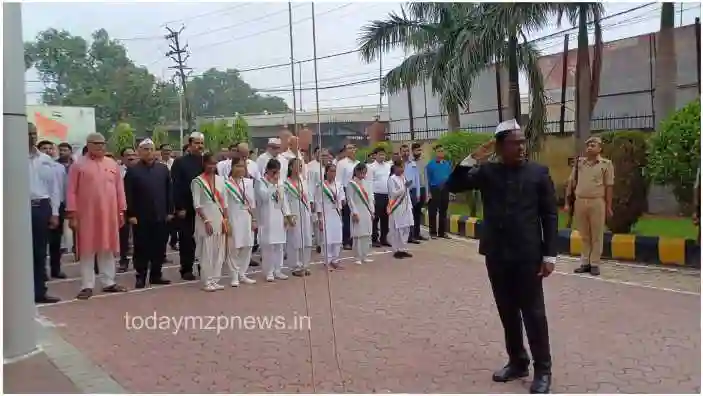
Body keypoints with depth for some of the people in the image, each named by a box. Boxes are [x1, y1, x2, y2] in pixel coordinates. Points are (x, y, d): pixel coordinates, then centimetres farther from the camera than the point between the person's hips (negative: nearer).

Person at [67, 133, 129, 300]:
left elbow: (119, 188, 10)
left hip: (109, 214, 3)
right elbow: (71, 191, -3)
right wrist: (72, 213, -8)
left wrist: (121, 211, 7)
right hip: (86, 214, -3)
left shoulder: (112, 164, 9)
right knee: (87, 250, 2)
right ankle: (87, 286, 8)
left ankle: (109, 283, 19)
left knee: (108, 248, 10)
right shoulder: (79, 166, -1)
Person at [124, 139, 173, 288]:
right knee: (141, 248, 3)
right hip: (140, 217, -3)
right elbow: (128, 195, -5)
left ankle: (156, 275, 18)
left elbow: (169, 191, 9)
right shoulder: (132, 170, -1)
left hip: (161, 216, 3)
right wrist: (131, 214, -11)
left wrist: (170, 211, 4)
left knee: (159, 248, 7)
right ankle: (141, 277, 11)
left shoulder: (163, 169, 9)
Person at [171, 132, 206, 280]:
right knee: (186, 239, 5)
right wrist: (180, 207, -12)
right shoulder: (179, 162, -2)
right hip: (186, 208, -3)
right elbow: (176, 187, -6)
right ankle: (186, 269, 13)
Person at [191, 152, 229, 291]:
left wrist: (226, 220, 4)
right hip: (205, 219, -5)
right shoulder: (197, 181, -4)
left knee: (219, 252, 6)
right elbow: (197, 204, -8)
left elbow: (224, 201, 11)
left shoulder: (220, 179, 9)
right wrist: (206, 221, -14)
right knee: (206, 252, -1)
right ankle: (207, 282, 7)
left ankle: (215, 280, 15)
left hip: (219, 219, 5)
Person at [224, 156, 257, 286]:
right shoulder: (227, 183, -6)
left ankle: (242, 274, 20)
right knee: (233, 248, -2)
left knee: (247, 248, 8)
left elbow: (252, 202, 11)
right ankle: (234, 277, 8)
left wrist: (254, 219, 9)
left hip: (247, 219, 5)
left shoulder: (248, 182, 8)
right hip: (233, 219, -5)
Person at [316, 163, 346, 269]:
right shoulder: (321, 186, -8)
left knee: (337, 239, 6)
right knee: (327, 239, -4)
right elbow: (318, 203, -8)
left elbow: (341, 199, 13)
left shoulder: (338, 185, 7)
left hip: (337, 215, 5)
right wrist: (320, 220, -11)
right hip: (326, 215, -5)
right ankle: (328, 261, 7)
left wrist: (342, 200, -13)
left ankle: (335, 260, 18)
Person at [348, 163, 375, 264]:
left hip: (367, 212, 6)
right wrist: (354, 212, -14)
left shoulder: (366, 183, 12)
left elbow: (370, 198, 14)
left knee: (367, 235, 7)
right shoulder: (352, 183, -5)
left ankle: (365, 256, 16)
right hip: (358, 212, -6)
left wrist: (372, 211, 9)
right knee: (358, 235, -4)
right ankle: (358, 257, 4)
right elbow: (350, 199, -9)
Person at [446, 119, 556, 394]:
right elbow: (453, 187, 0)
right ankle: (517, 362, 28)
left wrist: (550, 255, -6)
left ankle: (543, 369, 16)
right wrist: (472, 161, -12)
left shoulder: (538, 172, -1)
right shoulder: (487, 172, 5)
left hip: (527, 255, -3)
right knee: (507, 312, 13)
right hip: (497, 255, 3)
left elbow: (550, 216, -1)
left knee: (533, 313, 3)